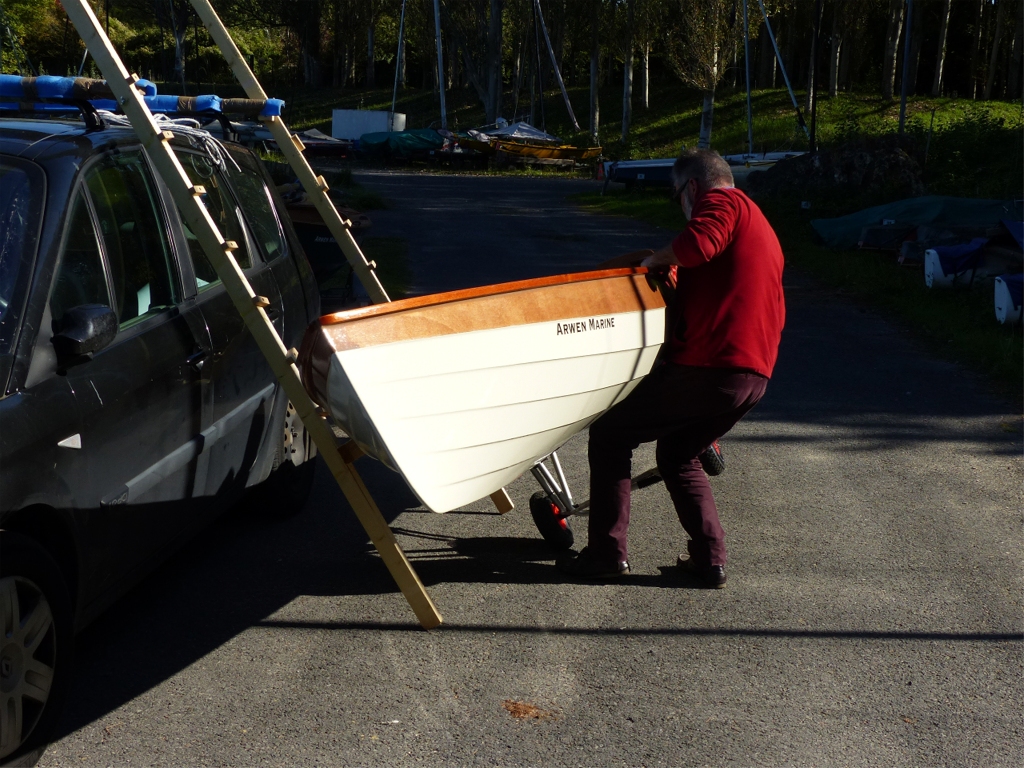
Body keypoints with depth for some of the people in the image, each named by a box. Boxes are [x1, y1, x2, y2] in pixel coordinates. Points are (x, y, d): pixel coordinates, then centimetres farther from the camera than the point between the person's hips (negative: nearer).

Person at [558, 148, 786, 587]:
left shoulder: (722, 202, -1)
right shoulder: (762, 229, 28)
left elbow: (697, 245, -24)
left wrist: (655, 261, -3)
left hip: (705, 366, -9)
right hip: (754, 375, 9)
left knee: (608, 433, 4)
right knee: (678, 455, 26)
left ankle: (607, 552, 4)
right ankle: (709, 559, 16)